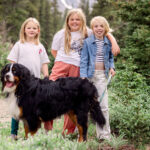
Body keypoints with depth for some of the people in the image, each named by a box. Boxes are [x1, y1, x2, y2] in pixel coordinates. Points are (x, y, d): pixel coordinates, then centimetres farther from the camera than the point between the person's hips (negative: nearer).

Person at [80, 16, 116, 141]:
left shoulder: (108, 42, 6)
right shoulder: (88, 42, -3)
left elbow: (111, 57, 20)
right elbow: (84, 60, -5)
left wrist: (112, 67, 0)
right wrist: (83, 76, -13)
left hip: (102, 74, 2)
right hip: (89, 74, -2)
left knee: (103, 105, -1)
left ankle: (104, 134, 4)